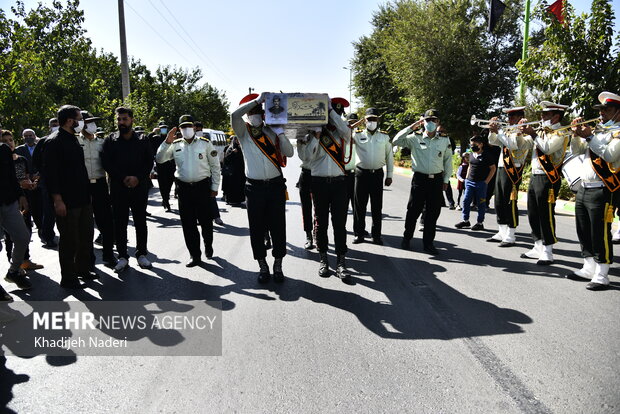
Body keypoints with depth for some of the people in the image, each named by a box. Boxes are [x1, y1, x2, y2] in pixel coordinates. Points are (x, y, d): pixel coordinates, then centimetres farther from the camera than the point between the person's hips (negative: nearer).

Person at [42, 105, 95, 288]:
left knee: (86, 236, 16)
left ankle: (83, 269, 32)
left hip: (83, 199, 9)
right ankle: (67, 278, 14)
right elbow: (50, 172, -17)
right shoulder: (54, 142, -12)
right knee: (70, 240, 1)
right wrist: (58, 200, -20)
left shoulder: (73, 140, 15)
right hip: (67, 202, -9)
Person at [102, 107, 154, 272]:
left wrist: (138, 178, -12)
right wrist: (124, 178, -13)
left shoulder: (143, 140, 6)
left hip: (140, 187, 0)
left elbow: (149, 162, 3)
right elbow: (106, 163, -3)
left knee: (141, 222, 7)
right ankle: (122, 257, 12)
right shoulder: (110, 141, 4)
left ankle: (141, 254, 19)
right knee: (120, 223, 3)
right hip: (118, 188, 0)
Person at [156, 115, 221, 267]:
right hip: (184, 188, 2)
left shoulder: (205, 143, 2)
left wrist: (215, 187, 1)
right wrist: (167, 142, -10)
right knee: (188, 223, 2)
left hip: (203, 186, -2)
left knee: (205, 220, 6)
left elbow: (215, 166, 4)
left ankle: (208, 246, 33)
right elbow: (159, 159, 2)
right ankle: (195, 255, 12)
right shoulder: (175, 145, 8)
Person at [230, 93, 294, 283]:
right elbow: (234, 115, -15)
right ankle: (263, 266, 18)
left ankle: (278, 265, 18)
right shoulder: (243, 132, 5)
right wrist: (257, 100, -10)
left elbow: (289, 152, 4)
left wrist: (280, 132, -6)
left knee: (278, 227, 5)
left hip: (276, 185, 1)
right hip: (255, 187, -1)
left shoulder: (271, 132, 10)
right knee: (257, 228, 4)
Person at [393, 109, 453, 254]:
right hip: (419, 178, -2)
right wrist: (411, 127, -9)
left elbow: (448, 161, 14)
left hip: (437, 180, 2)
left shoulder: (445, 140, 8)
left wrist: (446, 180, 11)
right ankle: (407, 238, 20)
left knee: (433, 213, 5)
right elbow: (396, 141, -8)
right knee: (413, 211, 3)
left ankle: (428, 243, 16)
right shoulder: (415, 138, 1)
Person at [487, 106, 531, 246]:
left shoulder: (525, 133, -6)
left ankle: (510, 236, 1)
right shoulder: (507, 131, 16)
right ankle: (502, 233, 20)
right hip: (501, 169, 8)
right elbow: (493, 141, 17)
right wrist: (493, 129, 0)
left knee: (510, 203, -5)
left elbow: (514, 144, -22)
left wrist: (498, 131, -19)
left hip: (513, 171, -8)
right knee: (499, 203, 11)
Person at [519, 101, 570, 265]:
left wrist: (533, 134, -17)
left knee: (546, 215, -6)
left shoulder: (560, 132, -7)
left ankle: (547, 252, 1)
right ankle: (538, 248, 22)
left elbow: (547, 148, -23)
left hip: (548, 179, -8)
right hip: (534, 177, 8)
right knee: (533, 214, 12)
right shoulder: (542, 130, 16)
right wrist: (524, 129, 8)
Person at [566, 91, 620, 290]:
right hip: (583, 188, 8)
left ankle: (601, 276, 1)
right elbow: (576, 151, 17)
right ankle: (589, 268, 24)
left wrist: (589, 137, -20)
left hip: (602, 190, -8)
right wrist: (577, 134, 1)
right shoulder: (598, 129, 16)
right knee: (584, 232, 13)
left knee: (600, 234, -6)